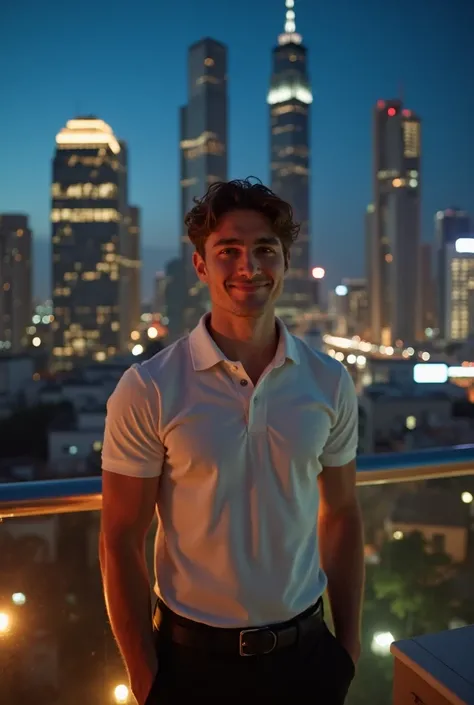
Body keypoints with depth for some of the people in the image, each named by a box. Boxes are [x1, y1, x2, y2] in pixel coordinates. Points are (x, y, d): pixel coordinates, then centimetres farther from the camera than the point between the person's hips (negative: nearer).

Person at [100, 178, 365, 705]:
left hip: (306, 651, 3)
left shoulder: (331, 383, -6)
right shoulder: (147, 390, -16)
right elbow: (121, 542, -10)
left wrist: (349, 642, 5)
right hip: (193, 658, -2)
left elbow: (340, 514, 2)